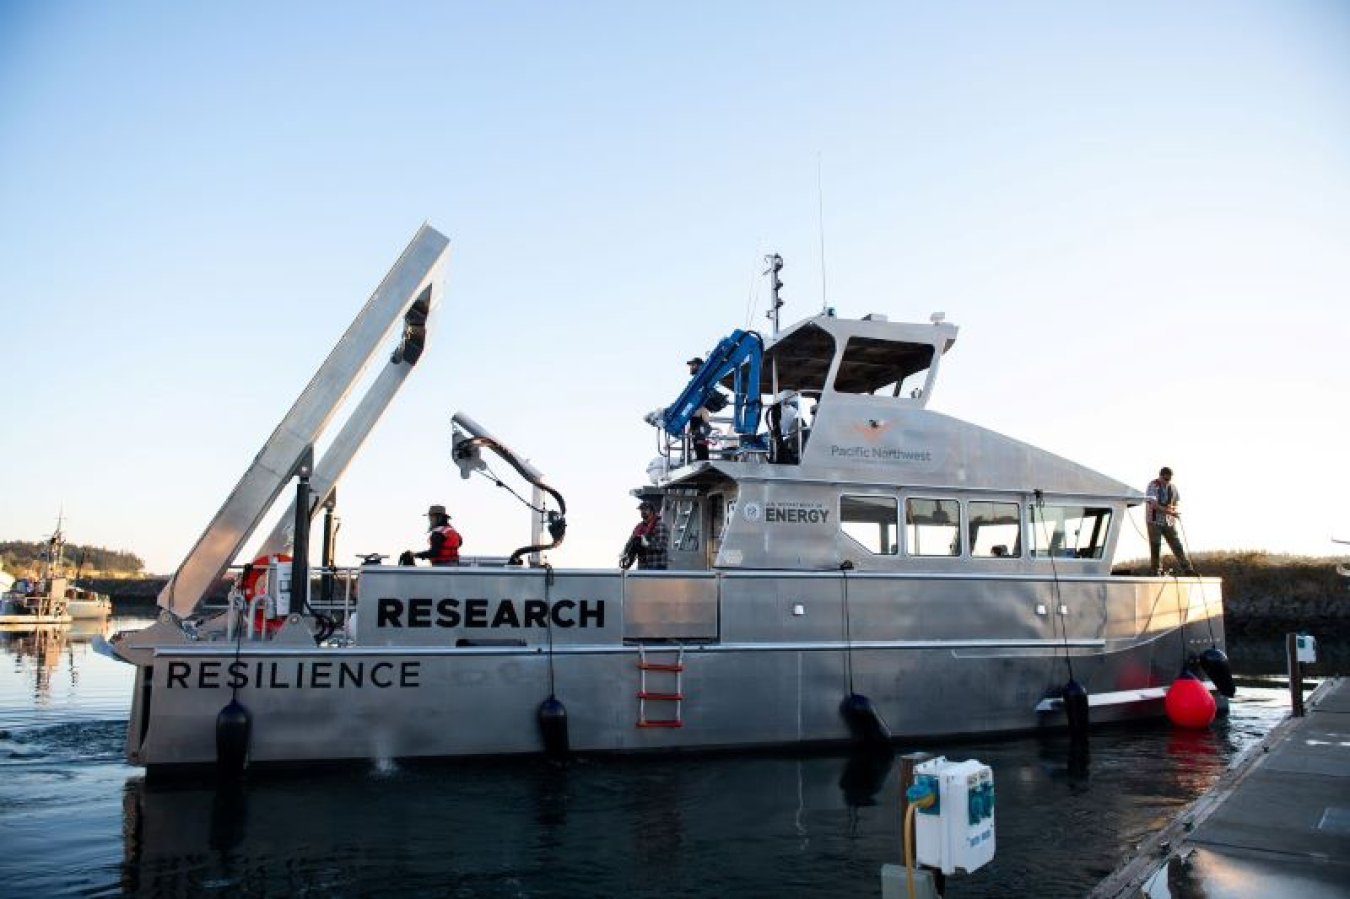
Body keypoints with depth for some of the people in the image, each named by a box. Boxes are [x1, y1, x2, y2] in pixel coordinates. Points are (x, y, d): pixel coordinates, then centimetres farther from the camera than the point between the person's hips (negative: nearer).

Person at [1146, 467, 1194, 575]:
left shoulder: (1172, 487, 8)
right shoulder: (1153, 486, -8)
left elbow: (1178, 502, 12)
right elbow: (1153, 505, -17)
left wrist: (1172, 507, -10)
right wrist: (1169, 511, -24)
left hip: (1169, 522, 4)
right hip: (1155, 521, -4)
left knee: (1177, 546, 2)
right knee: (1155, 548, -2)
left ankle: (1187, 570, 4)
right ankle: (1156, 572, 4)